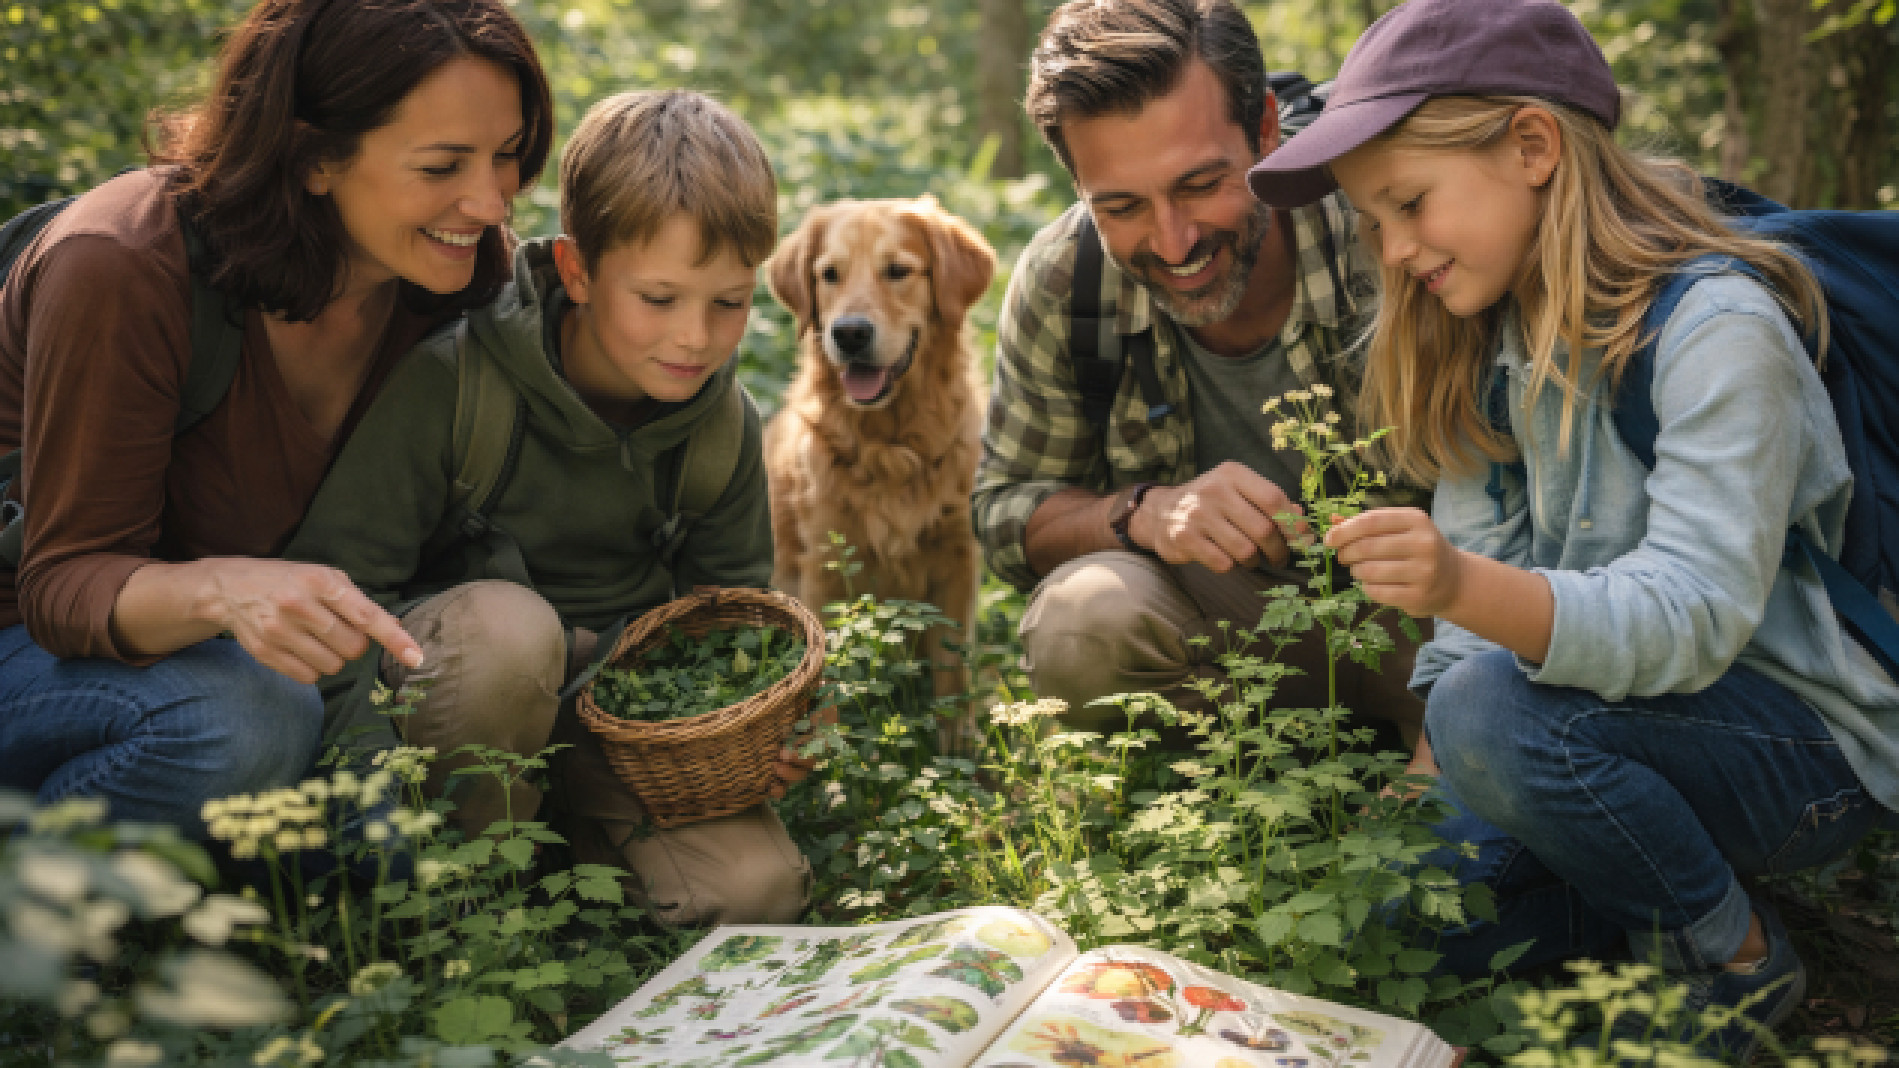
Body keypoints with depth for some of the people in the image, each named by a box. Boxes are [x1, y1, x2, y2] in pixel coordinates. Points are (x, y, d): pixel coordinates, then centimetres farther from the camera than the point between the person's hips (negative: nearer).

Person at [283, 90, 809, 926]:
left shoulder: (725, 425, -5)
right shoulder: (449, 380, -20)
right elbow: (338, 581, -20)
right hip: (454, 677, -3)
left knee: (759, 888, -18)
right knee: (509, 625, -40)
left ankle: (569, 834, 10)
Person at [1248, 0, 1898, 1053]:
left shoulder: (1717, 331, -21)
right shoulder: (1499, 332, 3)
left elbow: (1691, 618, -31)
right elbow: (1484, 555, 0)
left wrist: (1471, 593, -48)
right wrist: (1430, 751, -13)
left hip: (1804, 741, -6)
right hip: (1620, 701, 7)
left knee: (1493, 710, -33)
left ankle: (1737, 957, -8)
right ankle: (1651, 888, 11)